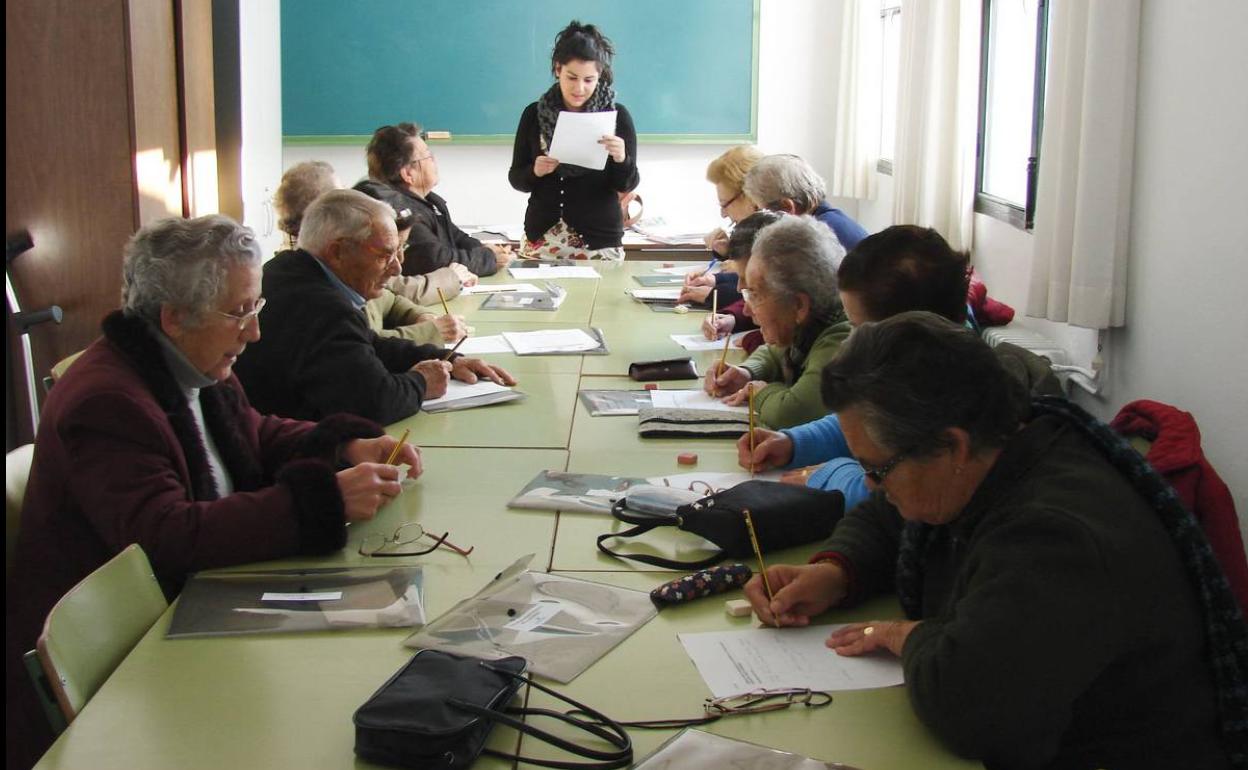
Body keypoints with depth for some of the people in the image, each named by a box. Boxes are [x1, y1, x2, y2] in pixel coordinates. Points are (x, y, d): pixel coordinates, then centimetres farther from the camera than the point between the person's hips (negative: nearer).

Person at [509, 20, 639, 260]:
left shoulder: (617, 115, -2)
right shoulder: (534, 114, 2)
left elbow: (627, 185, -2)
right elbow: (516, 179, 6)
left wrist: (621, 159, -22)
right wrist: (535, 171, -14)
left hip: (600, 241, -1)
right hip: (541, 240, 1)